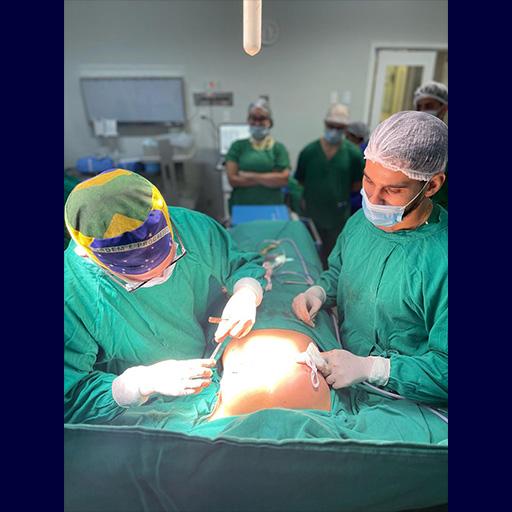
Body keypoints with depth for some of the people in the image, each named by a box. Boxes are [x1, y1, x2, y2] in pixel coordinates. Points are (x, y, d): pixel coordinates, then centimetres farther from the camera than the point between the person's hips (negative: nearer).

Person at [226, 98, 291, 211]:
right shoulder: (238, 146, 4)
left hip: (272, 207, 0)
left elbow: (284, 179, -7)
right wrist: (270, 178, -8)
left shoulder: (278, 148, 4)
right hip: (241, 207, 0)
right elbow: (233, 179, -5)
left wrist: (249, 176, -10)